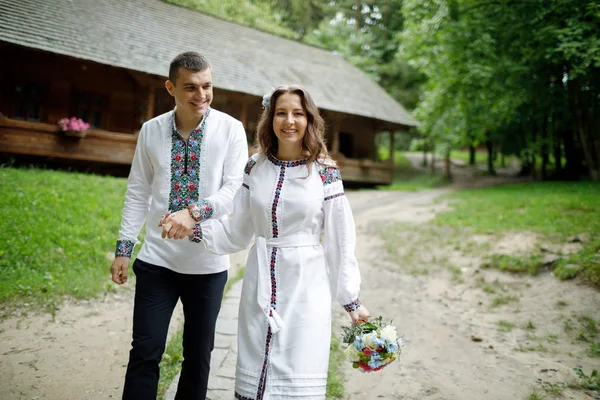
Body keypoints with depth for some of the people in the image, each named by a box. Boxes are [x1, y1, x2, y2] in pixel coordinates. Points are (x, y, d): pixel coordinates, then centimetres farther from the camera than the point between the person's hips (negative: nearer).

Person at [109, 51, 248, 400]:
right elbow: (138, 192, 6)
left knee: (199, 354, 12)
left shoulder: (230, 129, -5)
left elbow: (235, 189, -11)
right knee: (145, 352, 2)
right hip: (157, 259, 1)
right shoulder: (151, 130, 1)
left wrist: (195, 212, -28)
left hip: (208, 263, -1)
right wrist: (124, 248, 4)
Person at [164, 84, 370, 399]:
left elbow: (340, 242, -1)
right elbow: (237, 232, 7)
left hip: (305, 285, -3)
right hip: (260, 284, 3)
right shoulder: (254, 167, 4)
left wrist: (351, 299, 2)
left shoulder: (325, 172, -4)